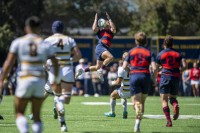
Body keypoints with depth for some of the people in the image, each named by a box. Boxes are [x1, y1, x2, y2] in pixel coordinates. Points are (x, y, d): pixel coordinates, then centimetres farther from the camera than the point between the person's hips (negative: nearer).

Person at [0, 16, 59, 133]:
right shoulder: (44, 44, 6)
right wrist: (55, 78, 23)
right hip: (40, 81, 2)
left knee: (20, 113, 8)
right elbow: (55, 63, 6)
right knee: (37, 115, 12)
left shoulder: (18, 42, 1)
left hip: (24, 80, -2)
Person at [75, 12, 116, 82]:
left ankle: (82, 70, 19)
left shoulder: (110, 32, 19)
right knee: (110, 57, -32)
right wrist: (96, 19, 1)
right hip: (100, 47, -6)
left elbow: (114, 29, -4)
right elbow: (94, 29, -9)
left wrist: (109, 19, 2)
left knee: (97, 67, 8)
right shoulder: (99, 31, 12)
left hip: (106, 49, 6)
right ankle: (101, 70, -25)